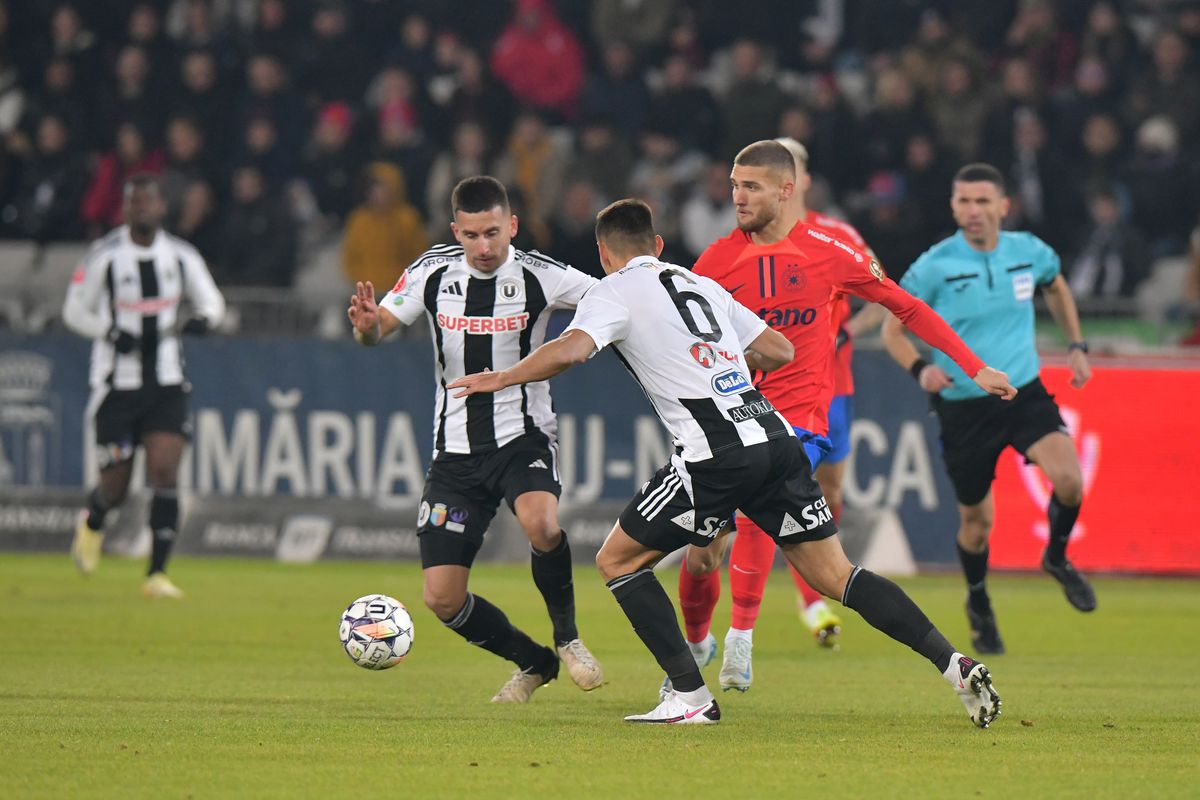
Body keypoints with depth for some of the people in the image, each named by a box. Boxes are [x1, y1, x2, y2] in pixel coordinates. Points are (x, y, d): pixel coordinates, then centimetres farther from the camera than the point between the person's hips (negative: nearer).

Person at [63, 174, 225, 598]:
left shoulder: (181, 256, 0)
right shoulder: (105, 256, -8)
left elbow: (211, 300, 11)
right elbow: (75, 311, 1)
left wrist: (202, 319, -13)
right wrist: (111, 333, -17)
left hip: (166, 386, 2)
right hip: (117, 384, -2)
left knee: (165, 475, -12)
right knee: (115, 488, 3)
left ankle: (157, 574, -7)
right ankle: (92, 523, 40)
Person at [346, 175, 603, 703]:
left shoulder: (538, 276, -10)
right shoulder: (433, 272, -3)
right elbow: (377, 329, 3)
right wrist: (367, 325, -21)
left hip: (523, 436, -3)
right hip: (456, 449, 3)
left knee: (541, 525, -36)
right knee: (442, 598, -3)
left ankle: (567, 636, -8)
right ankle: (533, 662, 23)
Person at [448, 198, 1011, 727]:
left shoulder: (615, 293, 5)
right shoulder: (701, 284, 24)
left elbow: (569, 350, -14)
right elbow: (779, 351, 26)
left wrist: (500, 379, 1)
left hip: (717, 456, -6)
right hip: (775, 435, 6)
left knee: (617, 561, 10)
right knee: (835, 576, 11)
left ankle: (691, 697, 4)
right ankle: (956, 665, -2)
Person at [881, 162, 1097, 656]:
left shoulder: (1029, 251, -2)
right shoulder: (935, 266, -12)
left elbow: (1056, 287, 22)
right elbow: (893, 329, -4)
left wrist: (1076, 346, 14)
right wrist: (919, 369, -23)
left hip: (1025, 393, 2)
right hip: (963, 406, -2)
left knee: (1068, 479, -22)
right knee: (977, 521, 7)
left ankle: (1057, 558, 9)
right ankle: (979, 605, 37)